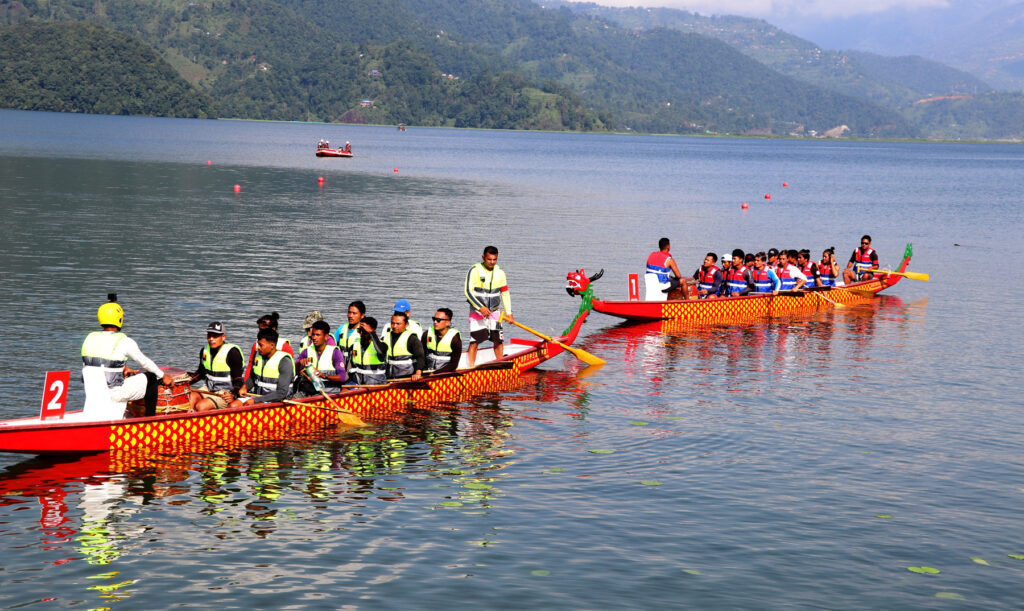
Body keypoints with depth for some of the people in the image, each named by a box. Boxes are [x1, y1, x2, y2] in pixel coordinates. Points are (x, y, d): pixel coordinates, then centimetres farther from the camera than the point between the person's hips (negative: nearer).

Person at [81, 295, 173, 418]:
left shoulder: (90, 338, 4)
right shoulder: (124, 342, -11)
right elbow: (144, 362, 2)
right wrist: (163, 376, 18)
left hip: (92, 392, 7)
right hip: (113, 393, -6)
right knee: (151, 378, 11)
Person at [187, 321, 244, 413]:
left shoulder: (232, 353, -13)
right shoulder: (205, 350, 7)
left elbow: (238, 380, -13)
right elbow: (201, 372, 24)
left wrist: (233, 394, -30)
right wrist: (189, 381, 8)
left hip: (225, 392, -6)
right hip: (208, 388, 6)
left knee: (201, 406, -28)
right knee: (192, 397, -24)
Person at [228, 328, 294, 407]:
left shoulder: (284, 362, -15)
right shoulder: (258, 355, 6)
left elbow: (282, 393, -20)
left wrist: (255, 400, -22)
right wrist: (245, 387, 1)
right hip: (256, 395, 7)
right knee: (232, 406, -17)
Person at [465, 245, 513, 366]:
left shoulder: (500, 272, 5)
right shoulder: (475, 270, -11)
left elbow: (505, 293, 11)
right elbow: (468, 291, -16)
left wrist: (508, 313, 4)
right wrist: (480, 307, -24)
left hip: (494, 312, 4)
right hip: (477, 312, -4)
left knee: (498, 341, 3)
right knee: (474, 341, -9)